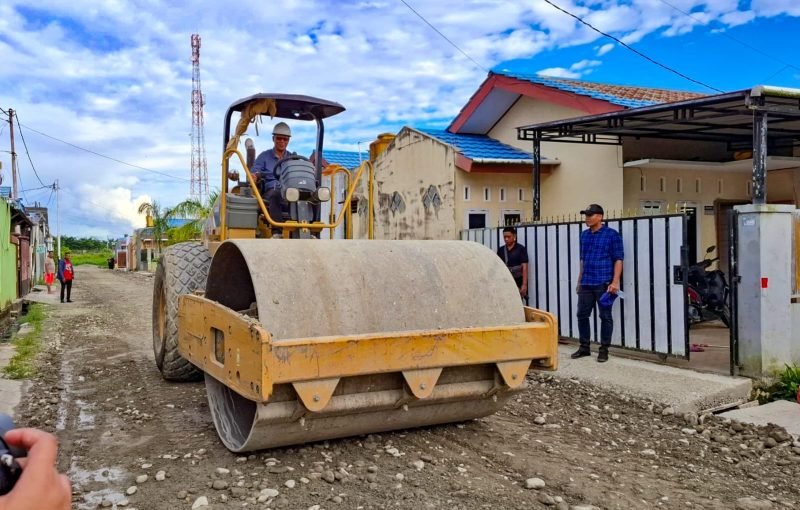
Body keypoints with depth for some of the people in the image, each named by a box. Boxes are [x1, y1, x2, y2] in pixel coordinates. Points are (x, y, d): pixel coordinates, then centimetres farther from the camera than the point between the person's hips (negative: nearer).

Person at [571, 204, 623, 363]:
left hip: (603, 283, -6)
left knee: (605, 316, 2)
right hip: (586, 284, 6)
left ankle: (604, 350, 11)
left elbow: (618, 259, -6)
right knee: (582, 315, 7)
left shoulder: (612, 235, -4)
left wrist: (615, 282, -15)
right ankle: (584, 347, 19)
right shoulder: (584, 235, 13)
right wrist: (580, 281, 17)